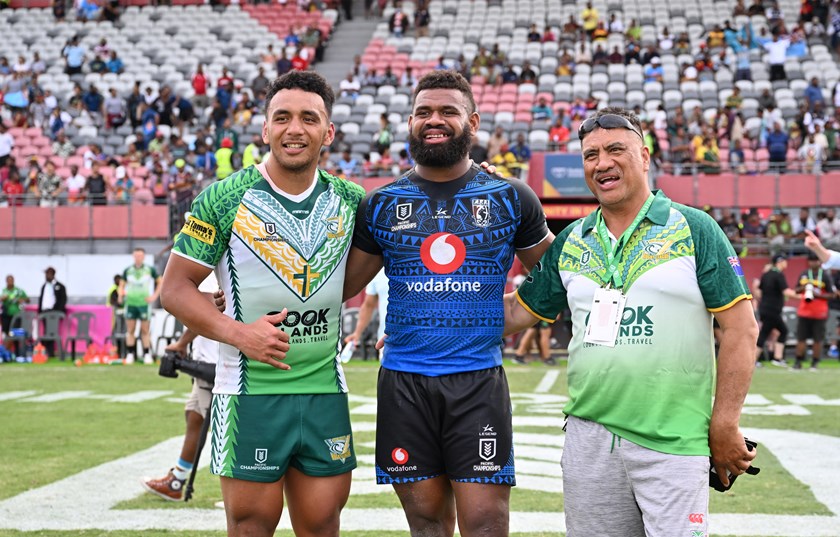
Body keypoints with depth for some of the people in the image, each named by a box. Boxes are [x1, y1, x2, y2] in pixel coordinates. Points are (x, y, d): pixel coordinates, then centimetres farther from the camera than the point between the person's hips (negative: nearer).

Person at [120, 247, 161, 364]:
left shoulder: (150, 270, 2)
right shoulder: (127, 270, 7)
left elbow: (160, 282, 10)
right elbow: (122, 284, 14)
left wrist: (155, 296, 1)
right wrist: (121, 293, -6)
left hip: (144, 303, -2)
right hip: (130, 302, 2)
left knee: (145, 330, -2)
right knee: (130, 330, 2)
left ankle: (147, 355, 3)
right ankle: (130, 355, 7)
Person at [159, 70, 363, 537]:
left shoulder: (350, 201, 6)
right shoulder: (224, 200, -4)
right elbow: (175, 287, -2)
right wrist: (238, 333, -17)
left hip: (325, 391, 4)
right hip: (250, 390, -3)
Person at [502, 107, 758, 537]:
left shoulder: (693, 229, -1)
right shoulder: (570, 242, 11)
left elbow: (739, 327, -4)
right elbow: (516, 312, 17)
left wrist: (725, 426, -8)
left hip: (673, 442, -4)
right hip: (588, 438, 4)